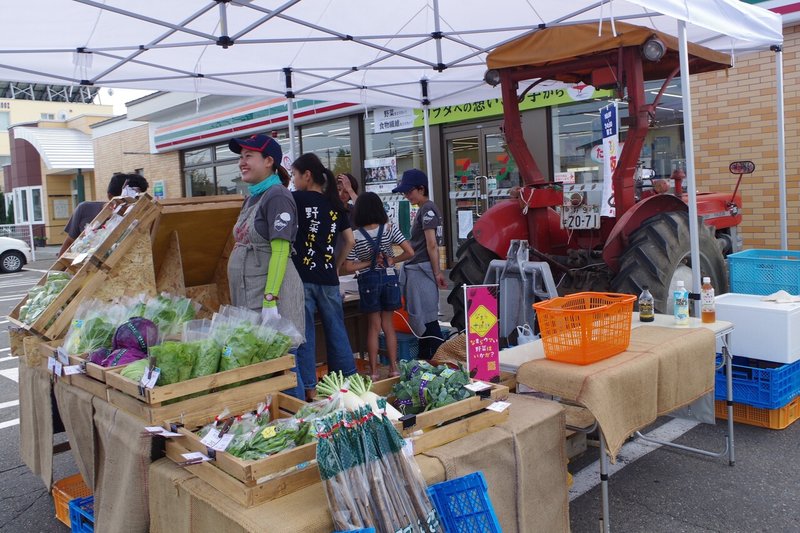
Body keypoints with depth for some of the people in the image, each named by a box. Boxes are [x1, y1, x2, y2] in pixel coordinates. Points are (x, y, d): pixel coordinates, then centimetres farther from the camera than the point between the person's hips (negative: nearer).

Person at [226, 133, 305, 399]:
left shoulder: (277, 196, -12)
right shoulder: (252, 197, 16)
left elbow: (280, 251, -19)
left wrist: (270, 300, -23)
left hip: (271, 296, -9)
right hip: (249, 297, 9)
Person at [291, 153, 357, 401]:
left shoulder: (297, 199, -4)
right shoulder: (335, 204, 11)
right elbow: (349, 241, 12)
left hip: (302, 276, -5)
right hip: (328, 278, 5)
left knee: (304, 333, 2)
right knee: (336, 330, 12)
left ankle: (309, 388, 5)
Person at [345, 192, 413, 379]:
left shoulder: (355, 236, -9)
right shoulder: (390, 229, -6)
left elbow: (348, 268, -12)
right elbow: (410, 252, -10)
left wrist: (369, 263, -3)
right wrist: (391, 261, 1)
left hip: (368, 281, -2)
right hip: (389, 278, 2)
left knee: (373, 326, 9)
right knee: (388, 324, 13)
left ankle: (374, 371, 12)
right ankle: (393, 368, 16)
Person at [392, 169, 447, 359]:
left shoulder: (427, 210, -12)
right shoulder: (425, 209, 17)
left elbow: (432, 244, -15)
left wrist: (437, 272, -16)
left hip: (421, 270, -10)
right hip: (415, 269, 10)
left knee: (426, 317, -6)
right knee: (419, 317, 14)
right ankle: (424, 358, 22)